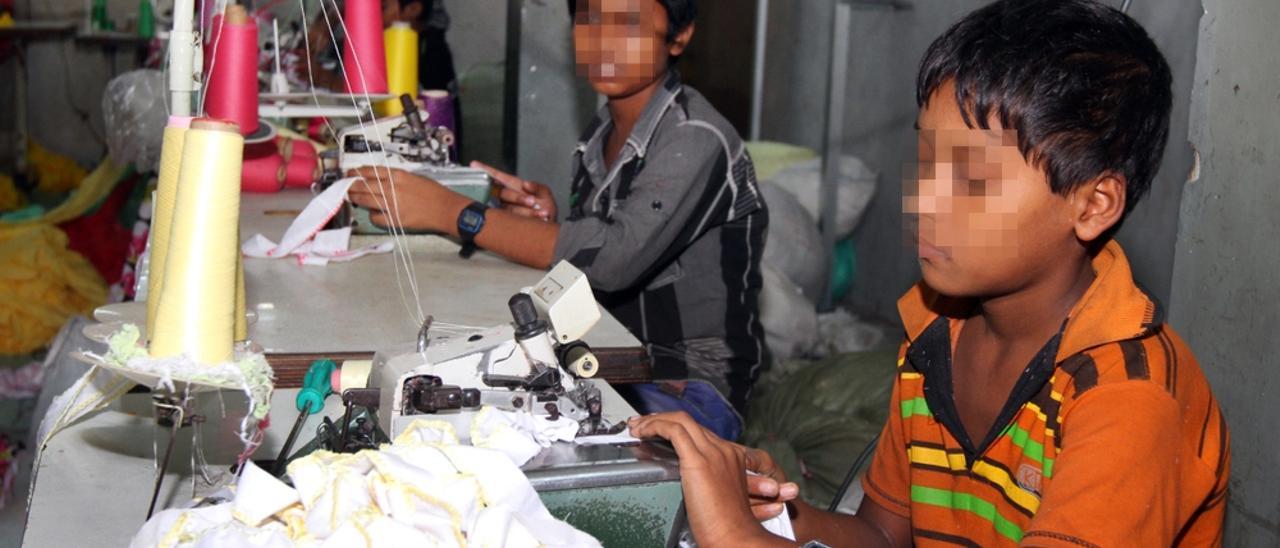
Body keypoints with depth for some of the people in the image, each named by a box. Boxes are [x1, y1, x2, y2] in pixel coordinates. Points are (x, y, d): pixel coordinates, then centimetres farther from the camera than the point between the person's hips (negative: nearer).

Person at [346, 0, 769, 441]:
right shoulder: (597, 137, 10)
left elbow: (617, 257, -31)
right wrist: (548, 223, -8)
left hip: (688, 388, -7)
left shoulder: (696, 140, -17)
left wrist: (451, 212, -30)